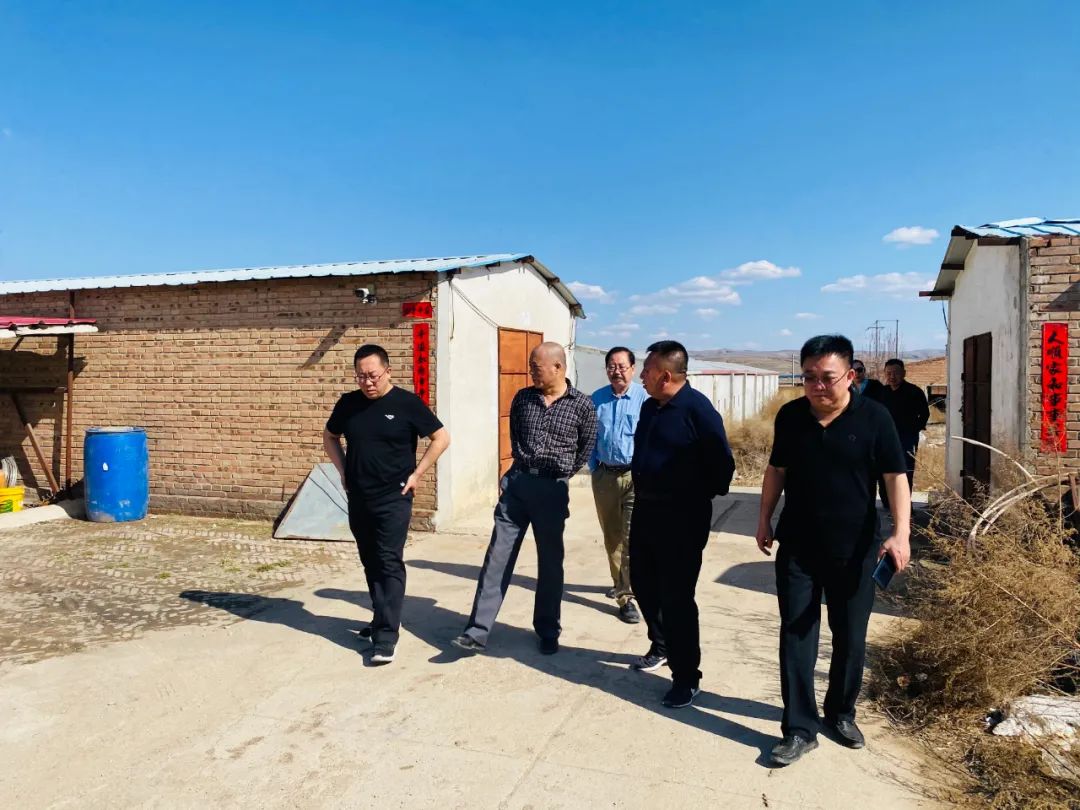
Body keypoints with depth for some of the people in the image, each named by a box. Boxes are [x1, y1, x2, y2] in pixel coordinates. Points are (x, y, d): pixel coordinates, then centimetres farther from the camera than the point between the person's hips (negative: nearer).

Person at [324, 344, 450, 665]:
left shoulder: (407, 403, -9)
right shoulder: (348, 403, 4)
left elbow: (441, 438, -5)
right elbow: (329, 437, 20)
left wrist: (416, 474, -8)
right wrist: (343, 470, 9)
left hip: (393, 499, -5)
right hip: (358, 500, 5)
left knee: (389, 563, -6)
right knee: (370, 562, 15)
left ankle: (386, 636, -4)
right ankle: (382, 618, 32)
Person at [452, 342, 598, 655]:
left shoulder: (582, 405, -4)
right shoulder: (522, 398, 5)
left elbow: (586, 447, 8)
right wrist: (521, 470, 13)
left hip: (552, 489, -2)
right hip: (516, 483, 3)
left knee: (550, 562, 8)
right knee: (497, 557, 0)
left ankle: (548, 633, 23)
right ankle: (478, 631, 4)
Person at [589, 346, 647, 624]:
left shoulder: (645, 398, -8)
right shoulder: (596, 400, 5)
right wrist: (593, 467, 10)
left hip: (636, 476, -4)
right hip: (604, 475, 5)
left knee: (632, 538, -10)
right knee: (611, 537, 15)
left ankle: (627, 597, -3)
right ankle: (621, 583, 33)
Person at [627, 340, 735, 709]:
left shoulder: (697, 409, -17)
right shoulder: (649, 406, 8)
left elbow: (722, 463, -15)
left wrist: (700, 496, -4)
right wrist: (642, 493, 15)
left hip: (682, 518, -8)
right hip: (645, 510, 8)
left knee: (676, 598, -2)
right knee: (643, 585, 18)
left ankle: (686, 677, 12)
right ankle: (661, 648, 40)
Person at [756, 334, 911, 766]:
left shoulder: (874, 417, -10)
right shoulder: (789, 416, -1)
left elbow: (896, 477, -10)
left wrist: (900, 533, -21)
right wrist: (764, 520, 11)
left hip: (854, 551, -1)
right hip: (797, 548, 2)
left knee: (850, 639, 13)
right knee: (796, 637, 3)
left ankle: (841, 713, 34)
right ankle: (800, 729, 13)